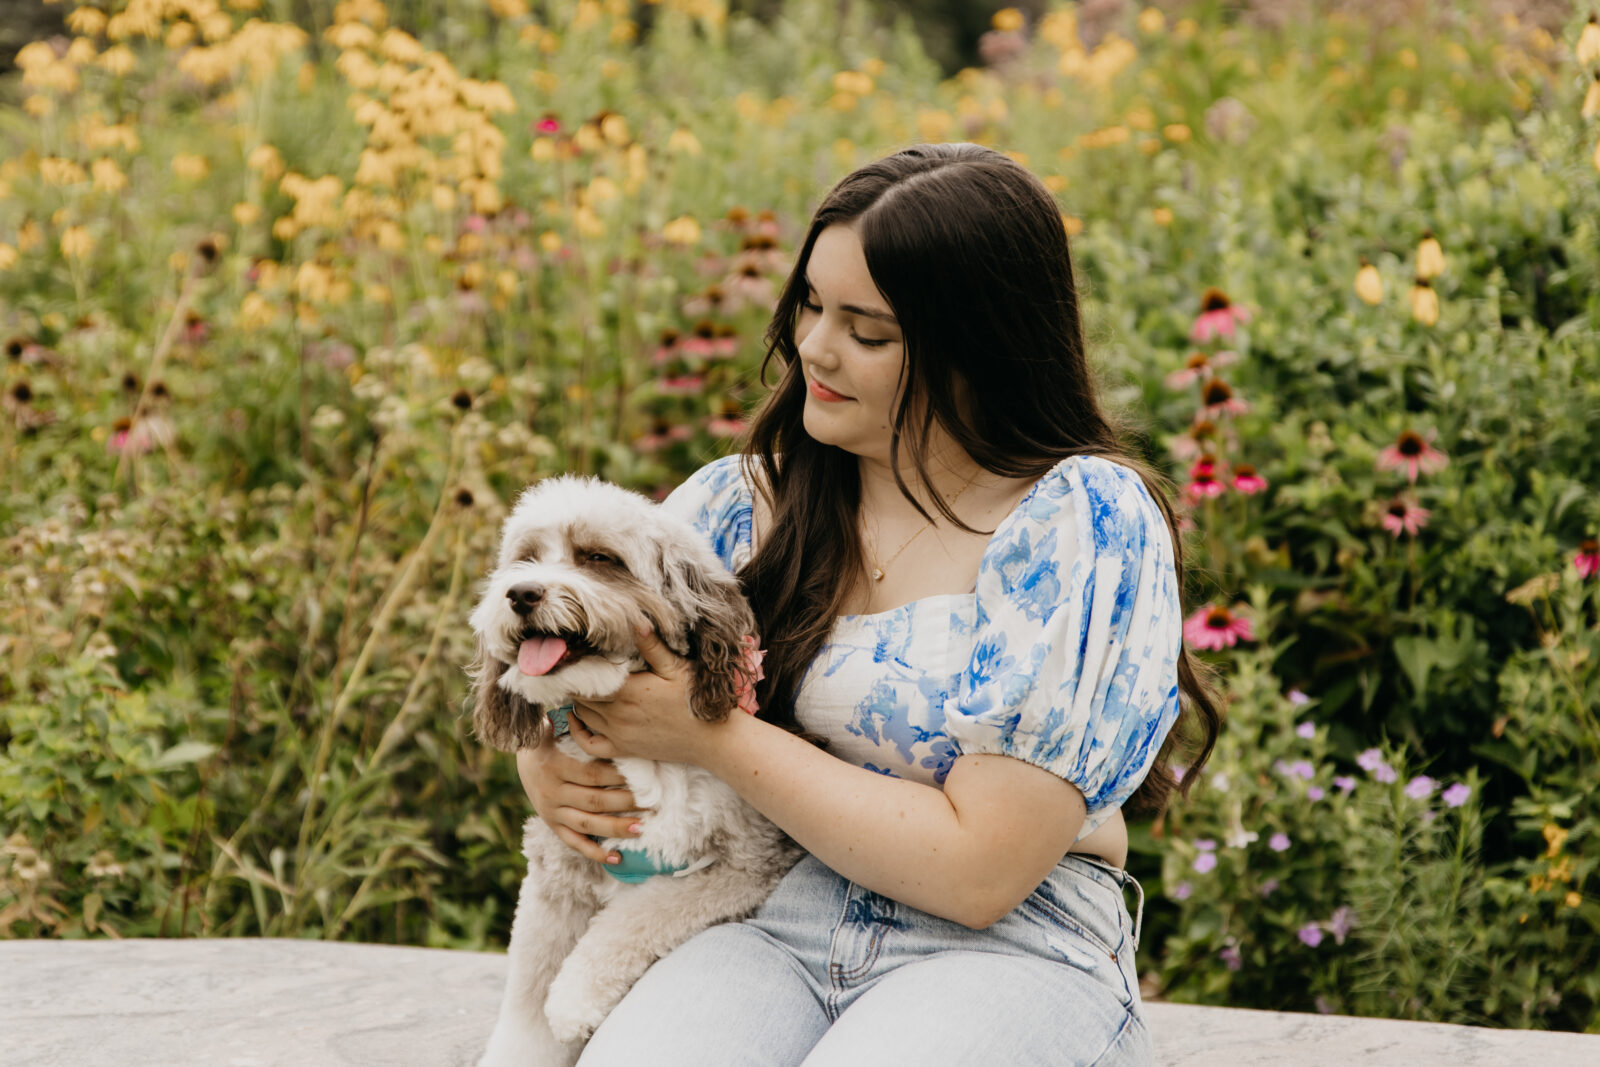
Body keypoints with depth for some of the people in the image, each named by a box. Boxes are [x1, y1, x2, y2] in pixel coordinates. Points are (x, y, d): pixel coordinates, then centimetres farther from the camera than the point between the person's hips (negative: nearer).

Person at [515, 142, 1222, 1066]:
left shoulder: (1084, 521, -9)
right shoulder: (752, 497, 7)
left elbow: (979, 870, -14)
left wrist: (716, 739, -11)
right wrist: (543, 760, -2)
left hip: (1016, 952, -2)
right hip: (774, 930, 3)